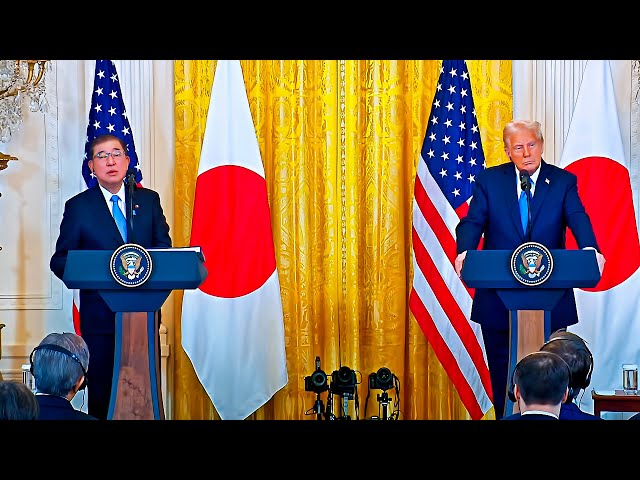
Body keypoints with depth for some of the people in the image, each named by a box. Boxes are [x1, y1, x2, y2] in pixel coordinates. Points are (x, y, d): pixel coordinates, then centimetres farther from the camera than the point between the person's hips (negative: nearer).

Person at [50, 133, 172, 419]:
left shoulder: (149, 200, 10)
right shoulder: (78, 207, 3)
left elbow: (164, 247, 8)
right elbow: (60, 261, 2)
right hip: (100, 313, -2)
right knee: (101, 394, 1)